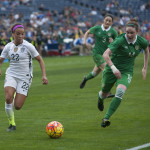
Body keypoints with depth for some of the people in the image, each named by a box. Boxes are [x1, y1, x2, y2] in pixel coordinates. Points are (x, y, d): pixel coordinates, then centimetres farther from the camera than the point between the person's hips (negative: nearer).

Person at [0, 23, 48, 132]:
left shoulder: (28, 46, -9)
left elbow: (40, 60, -2)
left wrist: (44, 75, -13)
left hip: (25, 77, -2)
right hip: (11, 75, 2)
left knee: (17, 106, -9)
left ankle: (17, 97, 31)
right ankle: (12, 124, -6)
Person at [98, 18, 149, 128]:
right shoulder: (120, 40, -24)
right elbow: (105, 55, -33)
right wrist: (113, 68, -47)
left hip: (127, 72, 1)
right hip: (112, 70, -1)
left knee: (120, 93, -26)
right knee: (104, 93, 18)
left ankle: (106, 118, -19)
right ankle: (100, 99, 58)